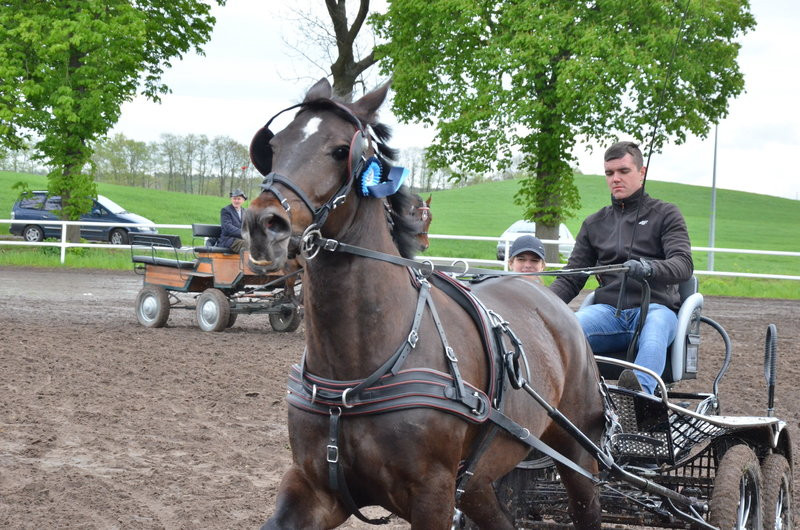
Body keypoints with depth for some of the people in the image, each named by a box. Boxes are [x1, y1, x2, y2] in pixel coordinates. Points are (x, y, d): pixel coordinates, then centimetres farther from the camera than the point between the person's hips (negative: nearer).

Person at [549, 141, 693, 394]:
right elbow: (571, 278, 19)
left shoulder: (665, 214, 13)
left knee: (655, 326, -41)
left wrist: (649, 268, -28)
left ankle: (641, 391, -68)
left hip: (655, 306, -3)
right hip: (608, 309, 3)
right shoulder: (594, 224, 24)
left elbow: (684, 264, -4)